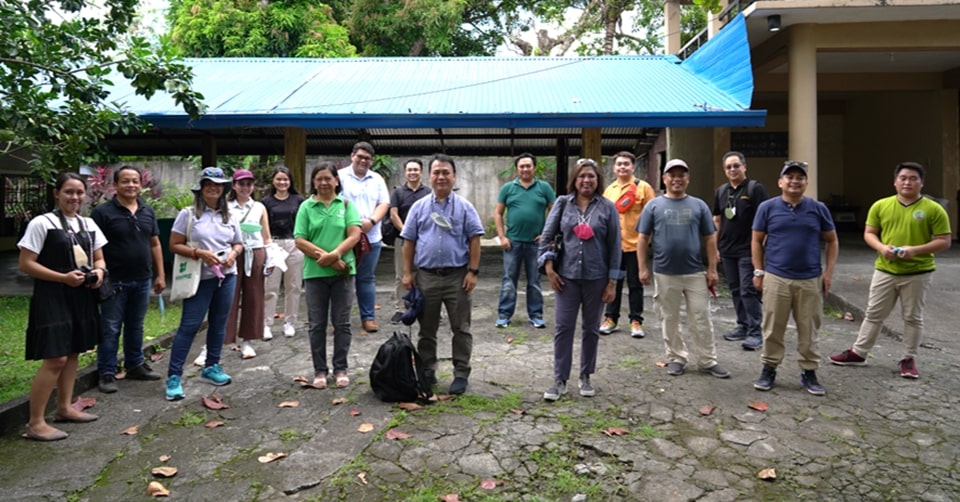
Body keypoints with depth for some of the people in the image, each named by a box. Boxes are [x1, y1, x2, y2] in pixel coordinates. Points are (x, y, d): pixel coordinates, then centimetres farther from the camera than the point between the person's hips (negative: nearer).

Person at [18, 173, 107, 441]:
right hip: (53, 298, -7)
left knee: (72, 353, 13)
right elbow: (25, 264, -11)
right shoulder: (42, 223, -9)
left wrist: (99, 271, -6)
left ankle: (64, 408, 27)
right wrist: (63, 277, -20)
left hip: (82, 297, 7)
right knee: (55, 358, -10)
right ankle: (35, 423, 0)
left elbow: (99, 258, 17)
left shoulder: (89, 225, 10)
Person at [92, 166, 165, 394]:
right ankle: (107, 373, 11)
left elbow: (155, 244, 12)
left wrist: (160, 275, 9)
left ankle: (135, 365, 28)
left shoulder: (148, 211, 9)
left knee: (135, 326, 16)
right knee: (110, 329, 3)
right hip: (115, 281, -5)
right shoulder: (103, 212, -8)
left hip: (143, 280, 5)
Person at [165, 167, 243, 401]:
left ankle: (211, 367, 28)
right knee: (189, 326, -5)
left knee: (219, 324, 13)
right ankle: (174, 376, 2)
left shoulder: (229, 216, 9)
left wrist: (233, 254, -6)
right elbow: (174, 245, -6)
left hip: (227, 276, 5)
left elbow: (238, 243, 16)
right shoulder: (188, 214, -4)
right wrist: (199, 253, -19)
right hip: (200, 278, -5)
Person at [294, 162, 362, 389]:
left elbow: (355, 235, -7)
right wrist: (323, 256, -14)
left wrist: (334, 255, -18)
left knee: (342, 323, 7)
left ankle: (340, 368, 18)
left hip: (343, 271, 0)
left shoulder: (346, 204, 3)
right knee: (317, 324, 7)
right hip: (315, 272, 1)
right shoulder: (306, 207, 4)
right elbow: (300, 241, -3)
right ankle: (320, 370, 18)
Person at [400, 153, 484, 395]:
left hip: (457, 276, -2)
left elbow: (474, 240, -1)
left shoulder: (464, 207, 2)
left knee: (461, 329, 4)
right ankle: (427, 372, 23)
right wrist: (407, 273, 2)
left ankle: (461, 374, 14)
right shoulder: (419, 207, 7)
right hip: (426, 276, 2)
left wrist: (473, 271, -8)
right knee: (426, 329, 11)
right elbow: (409, 241, 7)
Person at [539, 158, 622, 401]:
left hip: (597, 278, 0)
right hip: (567, 275, 0)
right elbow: (546, 236, 2)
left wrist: (612, 281, -4)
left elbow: (615, 246, -1)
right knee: (563, 327, 1)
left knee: (591, 328, 11)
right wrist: (549, 268, -5)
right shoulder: (562, 204, 0)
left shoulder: (607, 207, -2)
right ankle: (560, 380, 11)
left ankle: (585, 377, 26)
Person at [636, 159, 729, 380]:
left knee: (701, 319, 4)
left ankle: (707, 361, 16)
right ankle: (676, 359, 23)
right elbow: (643, 239, 2)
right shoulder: (654, 206, 3)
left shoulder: (698, 205, 6)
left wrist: (712, 269, 1)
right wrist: (643, 268, -4)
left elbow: (710, 238, 7)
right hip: (665, 274, 0)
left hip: (695, 273, 1)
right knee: (669, 320, 9)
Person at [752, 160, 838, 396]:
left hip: (810, 280, 1)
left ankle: (809, 372, 21)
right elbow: (757, 241, 5)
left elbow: (832, 241, 10)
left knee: (809, 330, 8)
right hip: (776, 278, -1)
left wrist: (828, 271, 2)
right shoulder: (767, 207, 0)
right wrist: (758, 271, 0)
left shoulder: (818, 208, 3)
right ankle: (769, 369, 18)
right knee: (773, 329, 6)